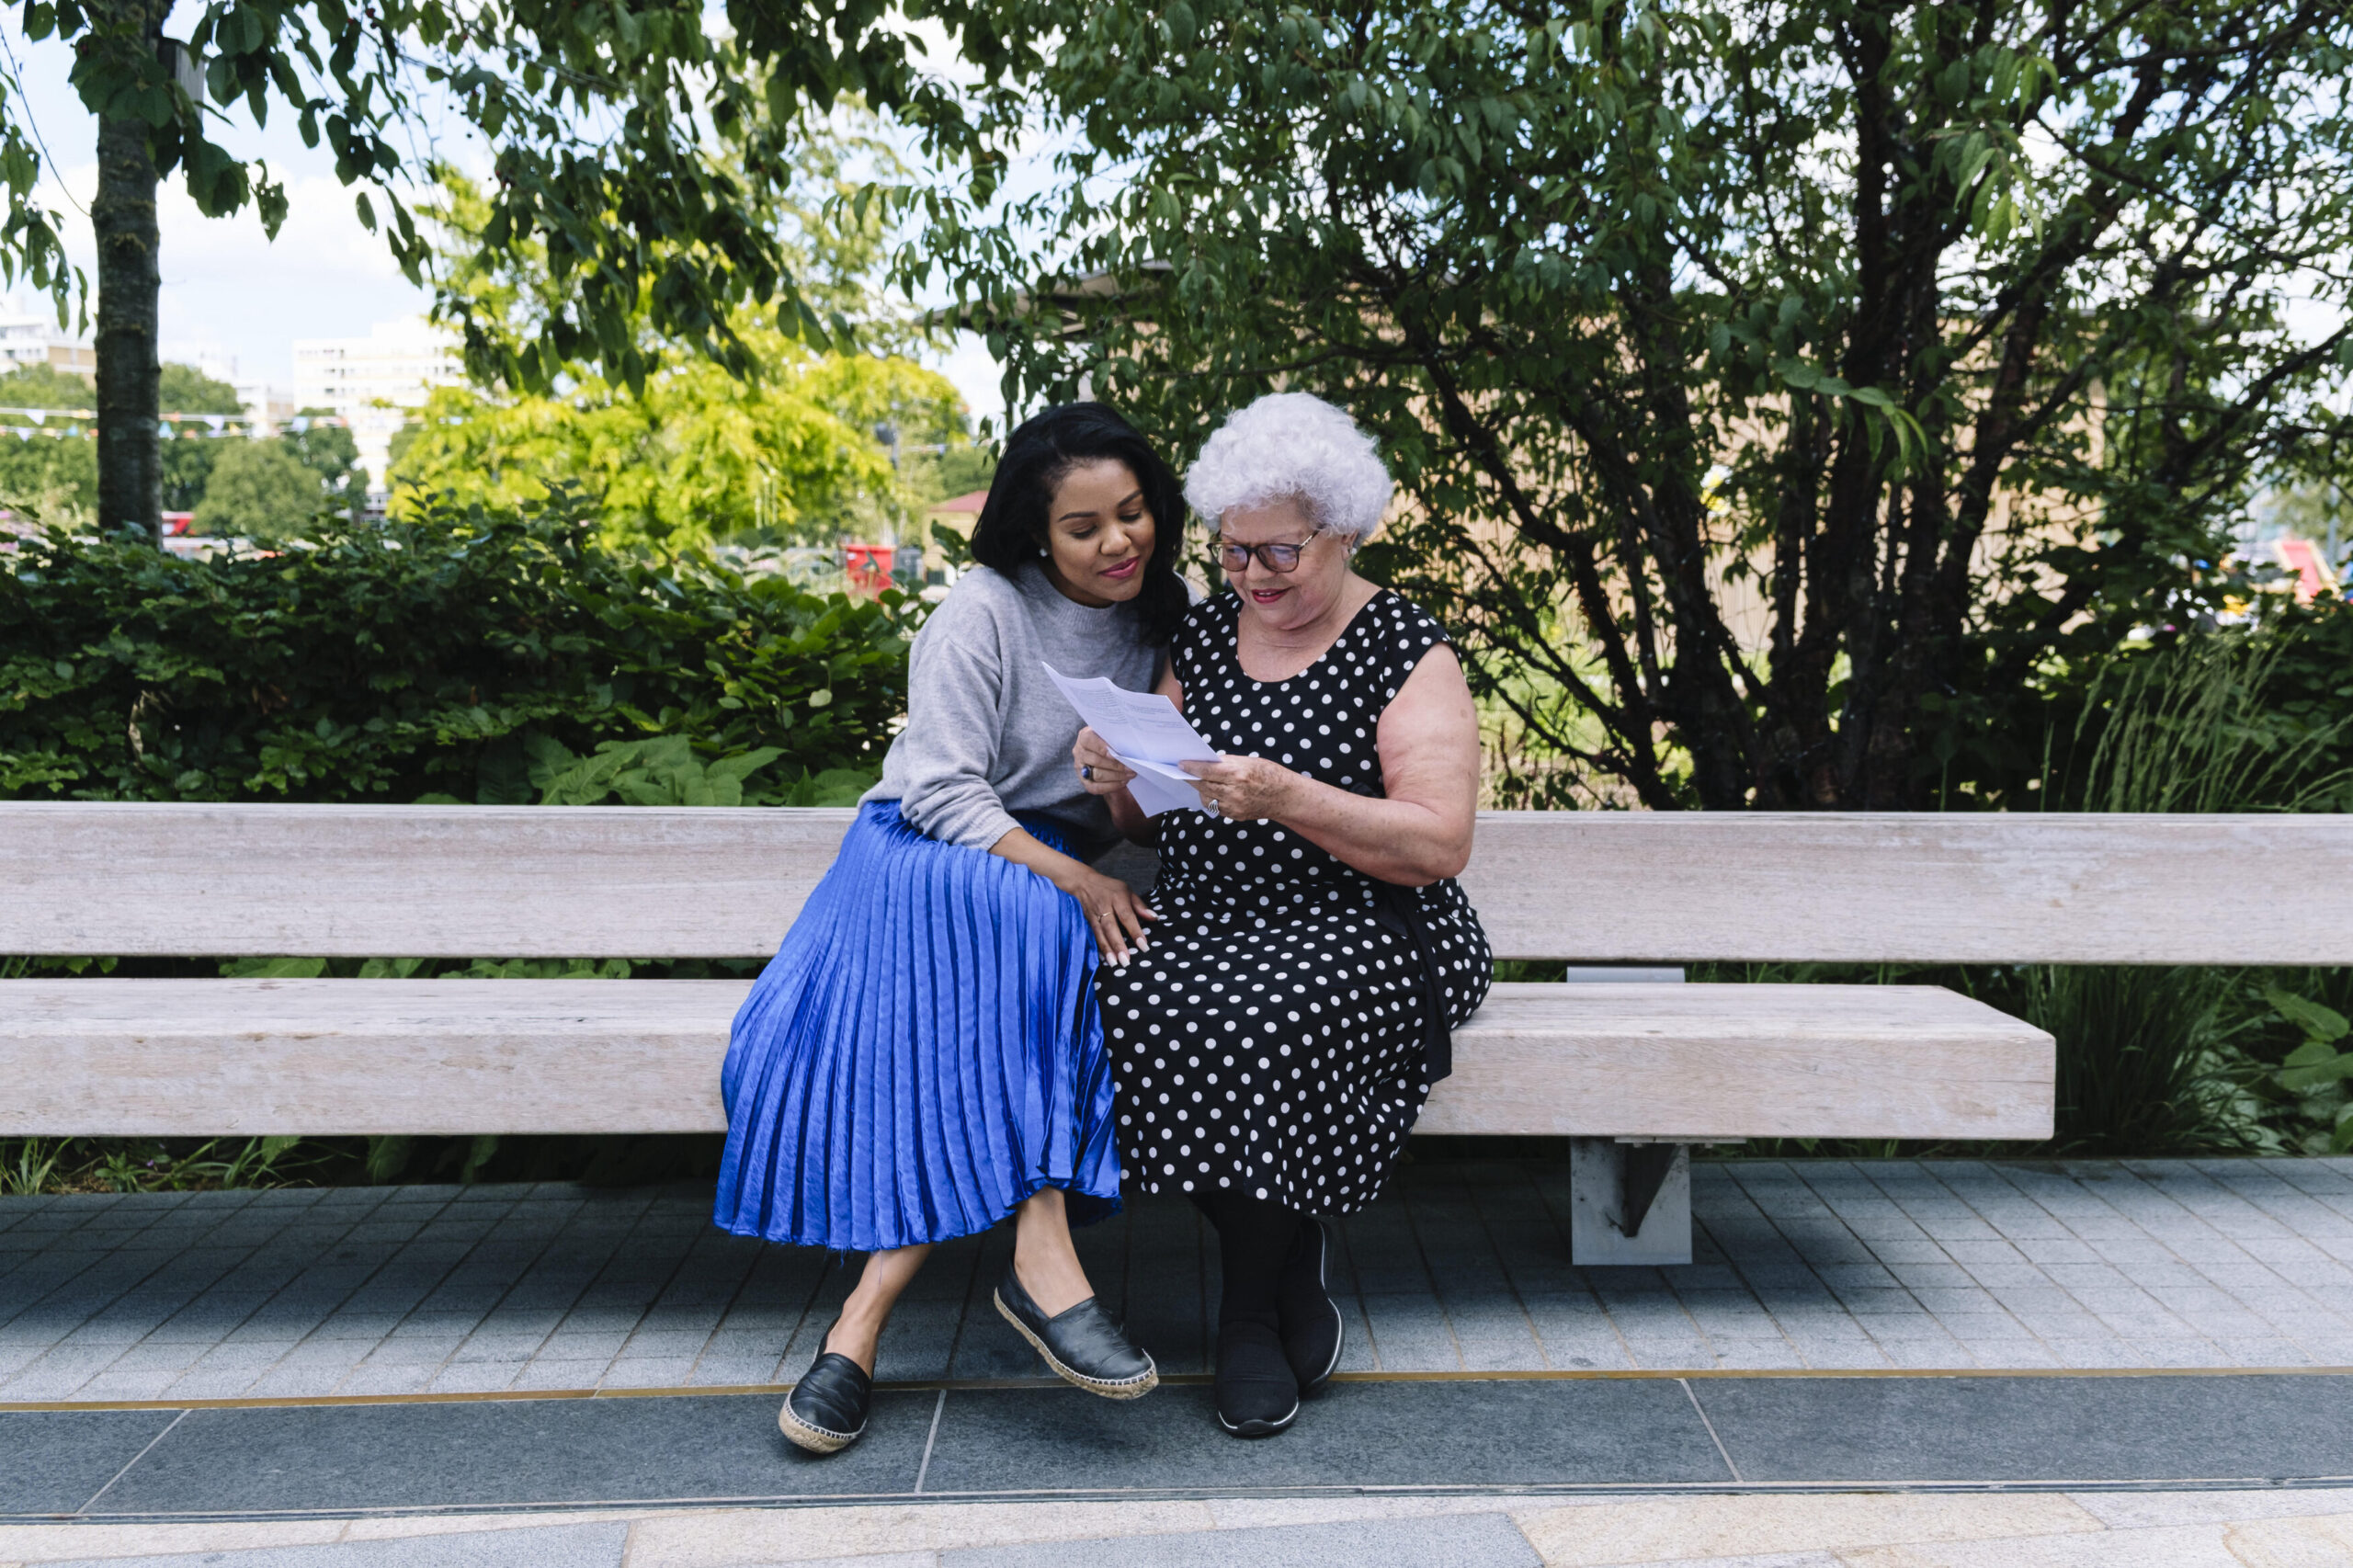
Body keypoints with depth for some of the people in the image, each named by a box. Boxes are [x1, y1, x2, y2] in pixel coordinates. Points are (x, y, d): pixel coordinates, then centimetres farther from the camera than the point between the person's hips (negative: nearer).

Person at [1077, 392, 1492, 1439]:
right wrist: (1122, 782, -5)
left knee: (1244, 1030, -34)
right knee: (1137, 1011, -28)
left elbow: (1440, 846, -13)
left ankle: (1253, 1312, -7)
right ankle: (1290, 1283, -8)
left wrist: (1284, 796, -24)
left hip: (1358, 929, -4)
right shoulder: (1200, 635, 14)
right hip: (1201, 919, 5)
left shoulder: (1408, 655, -2)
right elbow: (1157, 827, 19)